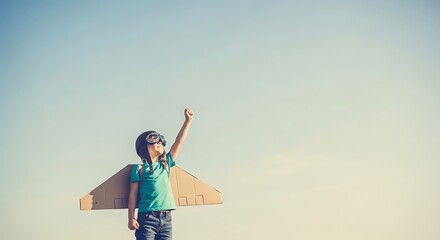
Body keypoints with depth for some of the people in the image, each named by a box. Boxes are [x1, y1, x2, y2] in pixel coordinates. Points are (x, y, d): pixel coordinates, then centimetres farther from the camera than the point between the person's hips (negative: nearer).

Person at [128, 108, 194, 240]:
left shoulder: (165, 164, 17)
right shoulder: (139, 169, 2)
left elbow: (179, 142, 17)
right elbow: (133, 194, -1)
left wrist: (188, 120, 16)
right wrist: (131, 218, -8)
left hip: (166, 218, 5)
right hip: (147, 217, -5)